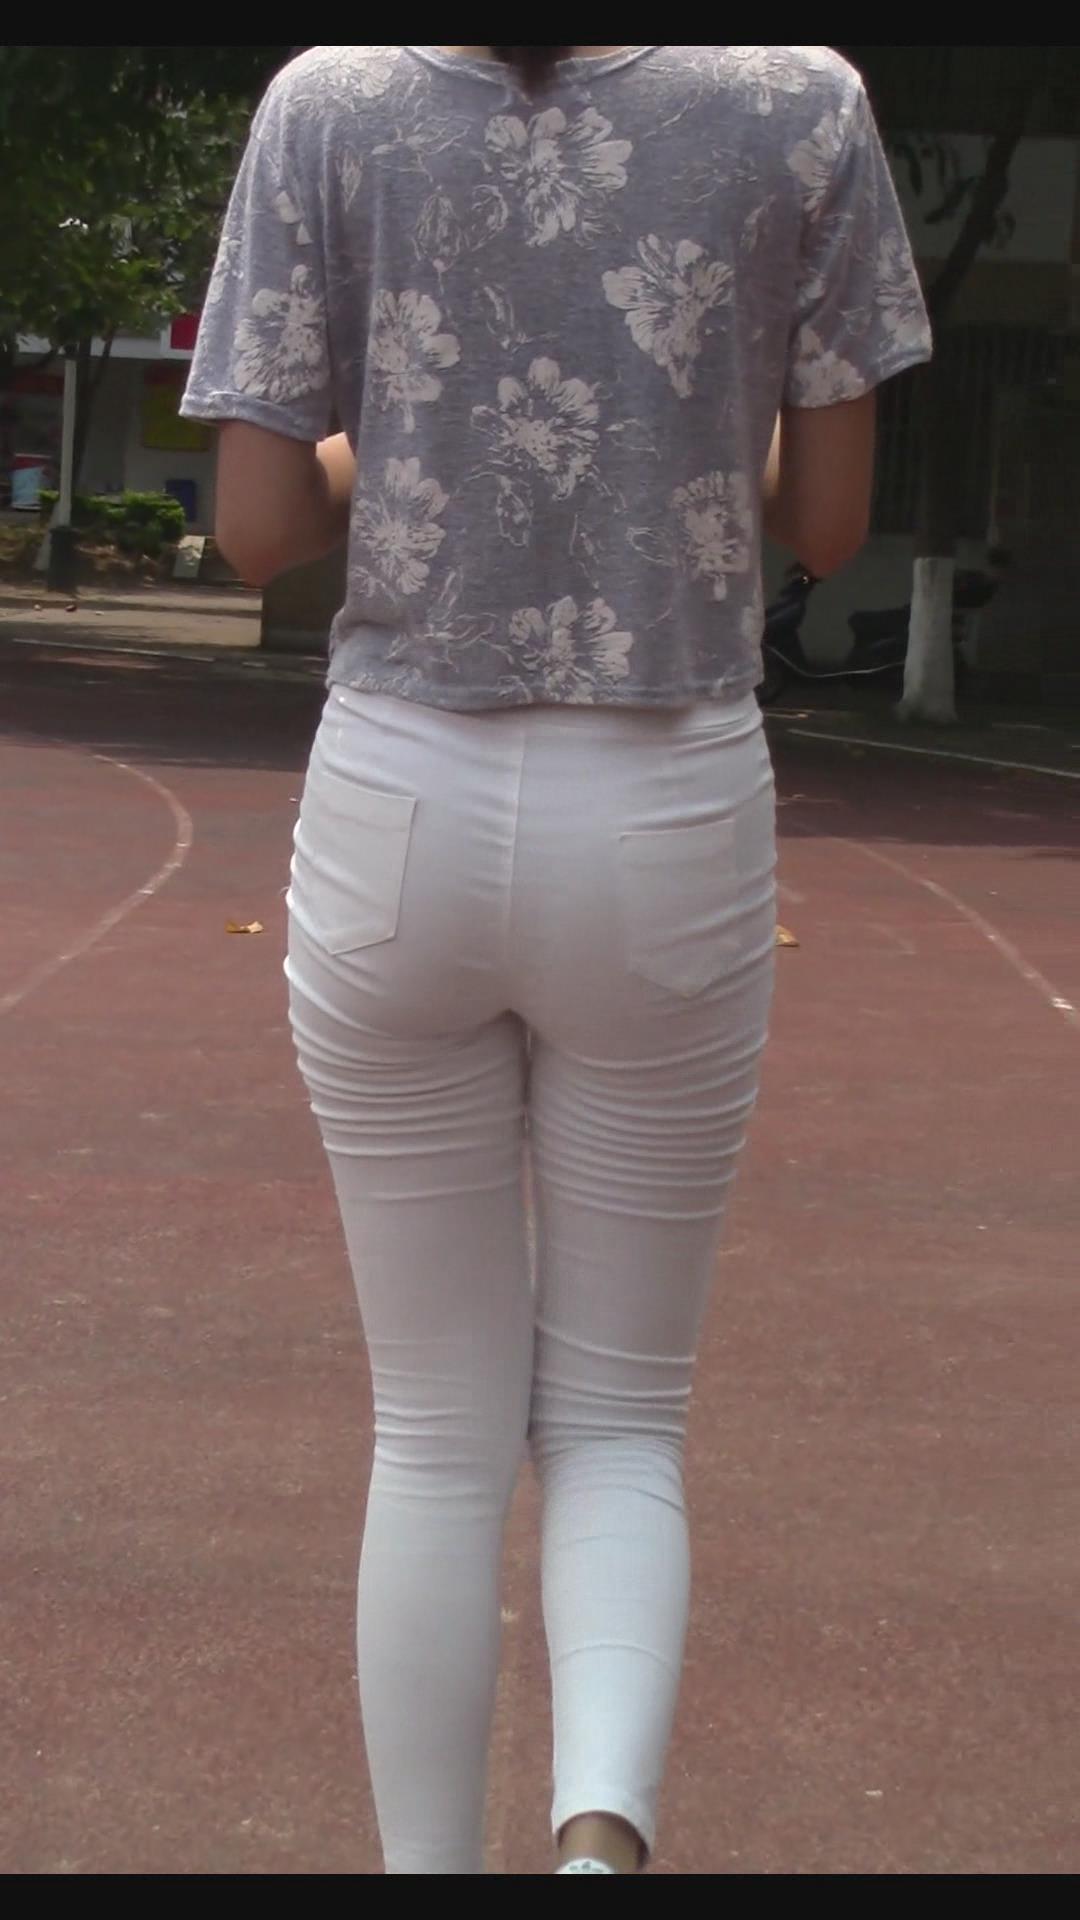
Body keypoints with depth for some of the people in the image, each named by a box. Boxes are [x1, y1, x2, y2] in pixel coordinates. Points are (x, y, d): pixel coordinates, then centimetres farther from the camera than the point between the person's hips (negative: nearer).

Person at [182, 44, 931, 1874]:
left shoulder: (330, 103, -4)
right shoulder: (802, 100, -4)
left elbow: (257, 530, -2)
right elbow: (828, 521, 2)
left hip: (400, 812, 0)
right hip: (670, 829, 0)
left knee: (439, 1428, 13)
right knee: (618, 1416, 13)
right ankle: (603, 1828, -11)